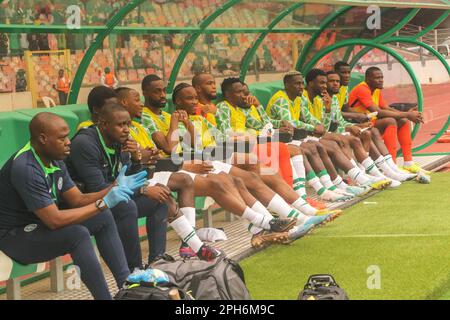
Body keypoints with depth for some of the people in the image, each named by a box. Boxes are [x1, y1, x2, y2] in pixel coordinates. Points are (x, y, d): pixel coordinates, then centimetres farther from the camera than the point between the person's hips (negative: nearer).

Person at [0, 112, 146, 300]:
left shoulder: (54, 159, 1)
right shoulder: (25, 169, -29)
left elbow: (78, 200, 5)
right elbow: (54, 220, -32)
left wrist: (115, 189, -10)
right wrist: (103, 203, -27)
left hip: (41, 223, 10)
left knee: (103, 218, 3)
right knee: (78, 234, -30)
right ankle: (104, 296, -22)